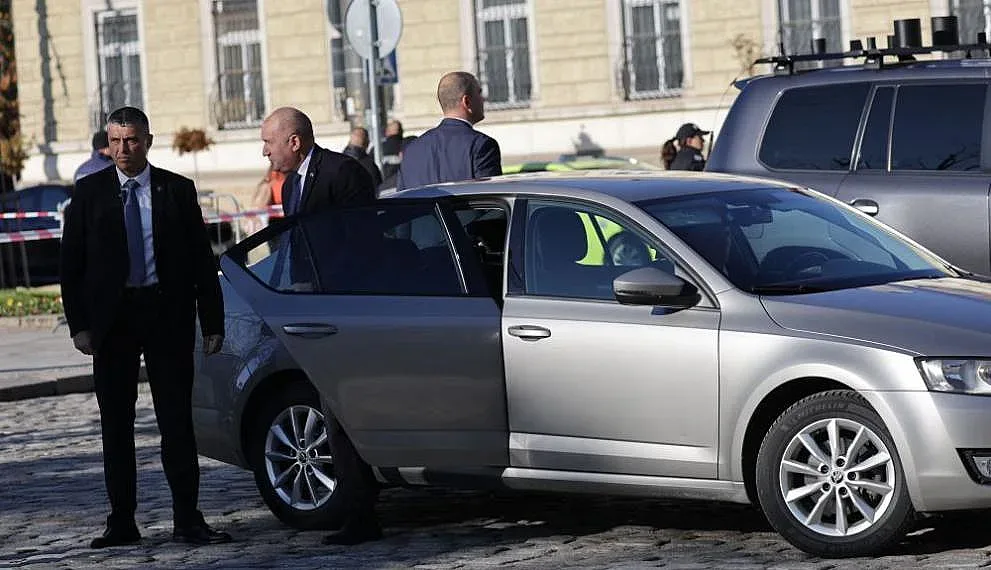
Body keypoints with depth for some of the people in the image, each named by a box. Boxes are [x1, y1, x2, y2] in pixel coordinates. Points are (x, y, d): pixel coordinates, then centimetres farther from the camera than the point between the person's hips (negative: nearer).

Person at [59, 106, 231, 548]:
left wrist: (213, 322, 0)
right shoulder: (90, 192, 4)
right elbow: (72, 263, 4)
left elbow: (202, 260, 6)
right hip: (111, 318, 1)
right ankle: (122, 522, 12)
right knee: (115, 424, 5)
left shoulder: (177, 190, 5)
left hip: (168, 315, -1)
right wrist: (79, 324, -5)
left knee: (176, 420, -1)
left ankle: (187, 520, 3)